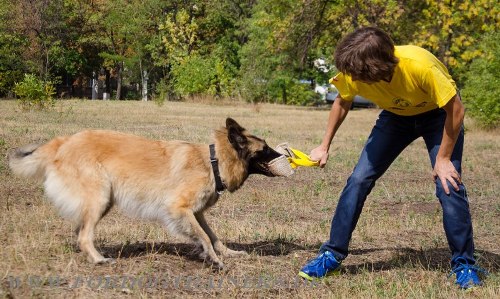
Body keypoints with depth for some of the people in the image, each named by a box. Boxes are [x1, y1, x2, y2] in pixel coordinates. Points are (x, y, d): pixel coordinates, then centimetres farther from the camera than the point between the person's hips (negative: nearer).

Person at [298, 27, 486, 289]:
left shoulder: (420, 66, -41)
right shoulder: (352, 73, -28)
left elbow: (455, 110, -26)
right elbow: (342, 103, -2)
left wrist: (443, 159, -22)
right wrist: (324, 146, 3)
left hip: (438, 114, -3)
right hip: (395, 116, 4)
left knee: (449, 185, -17)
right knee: (359, 179, -8)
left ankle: (464, 265, -1)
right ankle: (332, 255, 2)